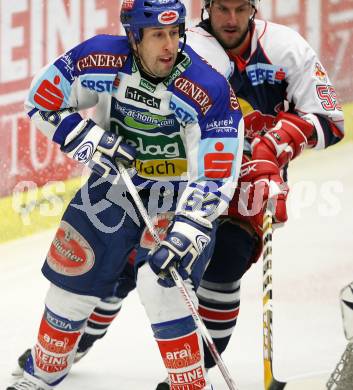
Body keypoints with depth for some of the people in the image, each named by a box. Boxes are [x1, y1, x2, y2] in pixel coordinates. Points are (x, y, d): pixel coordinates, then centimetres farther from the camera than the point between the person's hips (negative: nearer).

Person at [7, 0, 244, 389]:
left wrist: (186, 234, -38)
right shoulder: (101, 59, -21)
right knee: (72, 281, 11)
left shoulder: (209, 90, -29)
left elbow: (214, 177, -28)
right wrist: (89, 141, -19)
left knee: (161, 286, -23)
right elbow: (41, 99, -6)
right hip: (113, 180, 4)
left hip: (178, 194, -4)